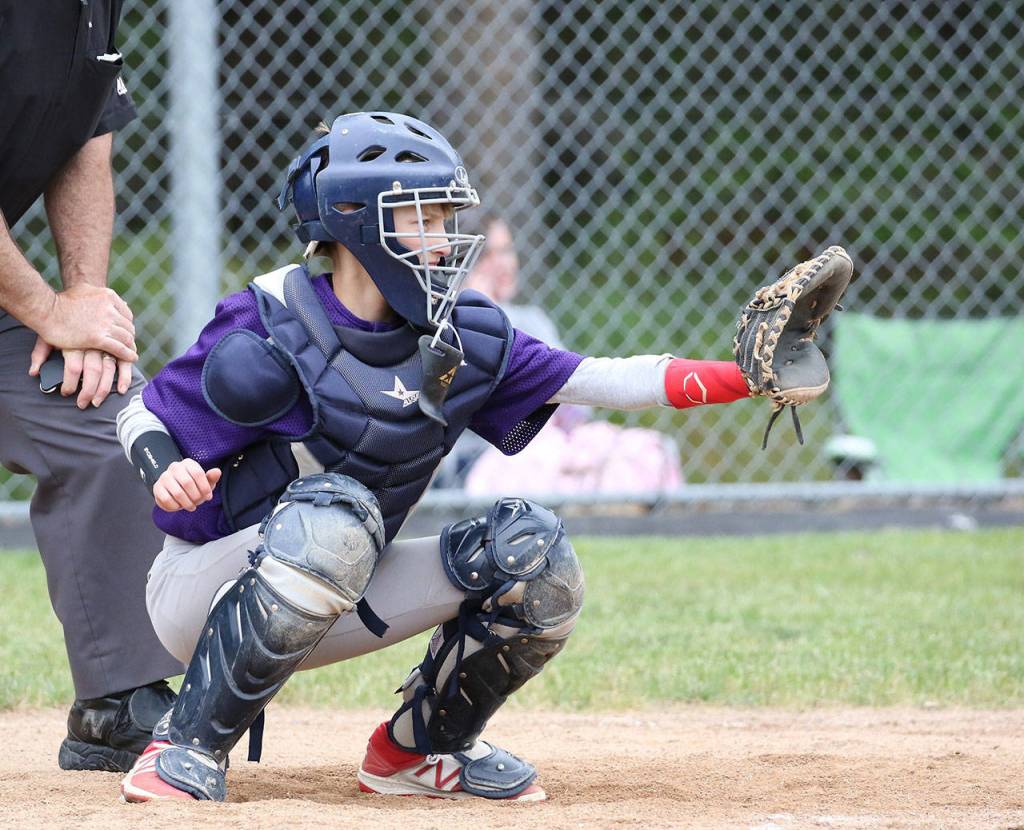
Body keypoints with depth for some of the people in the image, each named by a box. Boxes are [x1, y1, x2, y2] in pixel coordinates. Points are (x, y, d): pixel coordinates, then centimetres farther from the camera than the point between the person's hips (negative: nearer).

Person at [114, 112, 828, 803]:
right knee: (335, 515, -36)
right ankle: (191, 749, -25)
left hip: (335, 609, 6)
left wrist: (752, 375, -14)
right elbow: (146, 416, -10)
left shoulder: (466, 338, -2)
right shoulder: (273, 325, -17)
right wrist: (168, 473, -33)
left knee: (529, 549, -9)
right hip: (206, 587, -6)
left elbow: (593, 380, -4)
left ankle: (422, 748, 12)